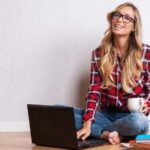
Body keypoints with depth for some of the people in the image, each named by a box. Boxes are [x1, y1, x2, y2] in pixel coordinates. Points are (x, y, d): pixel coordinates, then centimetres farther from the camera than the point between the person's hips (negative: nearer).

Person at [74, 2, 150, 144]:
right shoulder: (99, 53, 2)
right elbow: (94, 91, -4)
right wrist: (87, 123, -18)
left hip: (130, 116, -2)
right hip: (106, 114, 2)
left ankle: (98, 131, -12)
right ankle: (107, 134, -23)